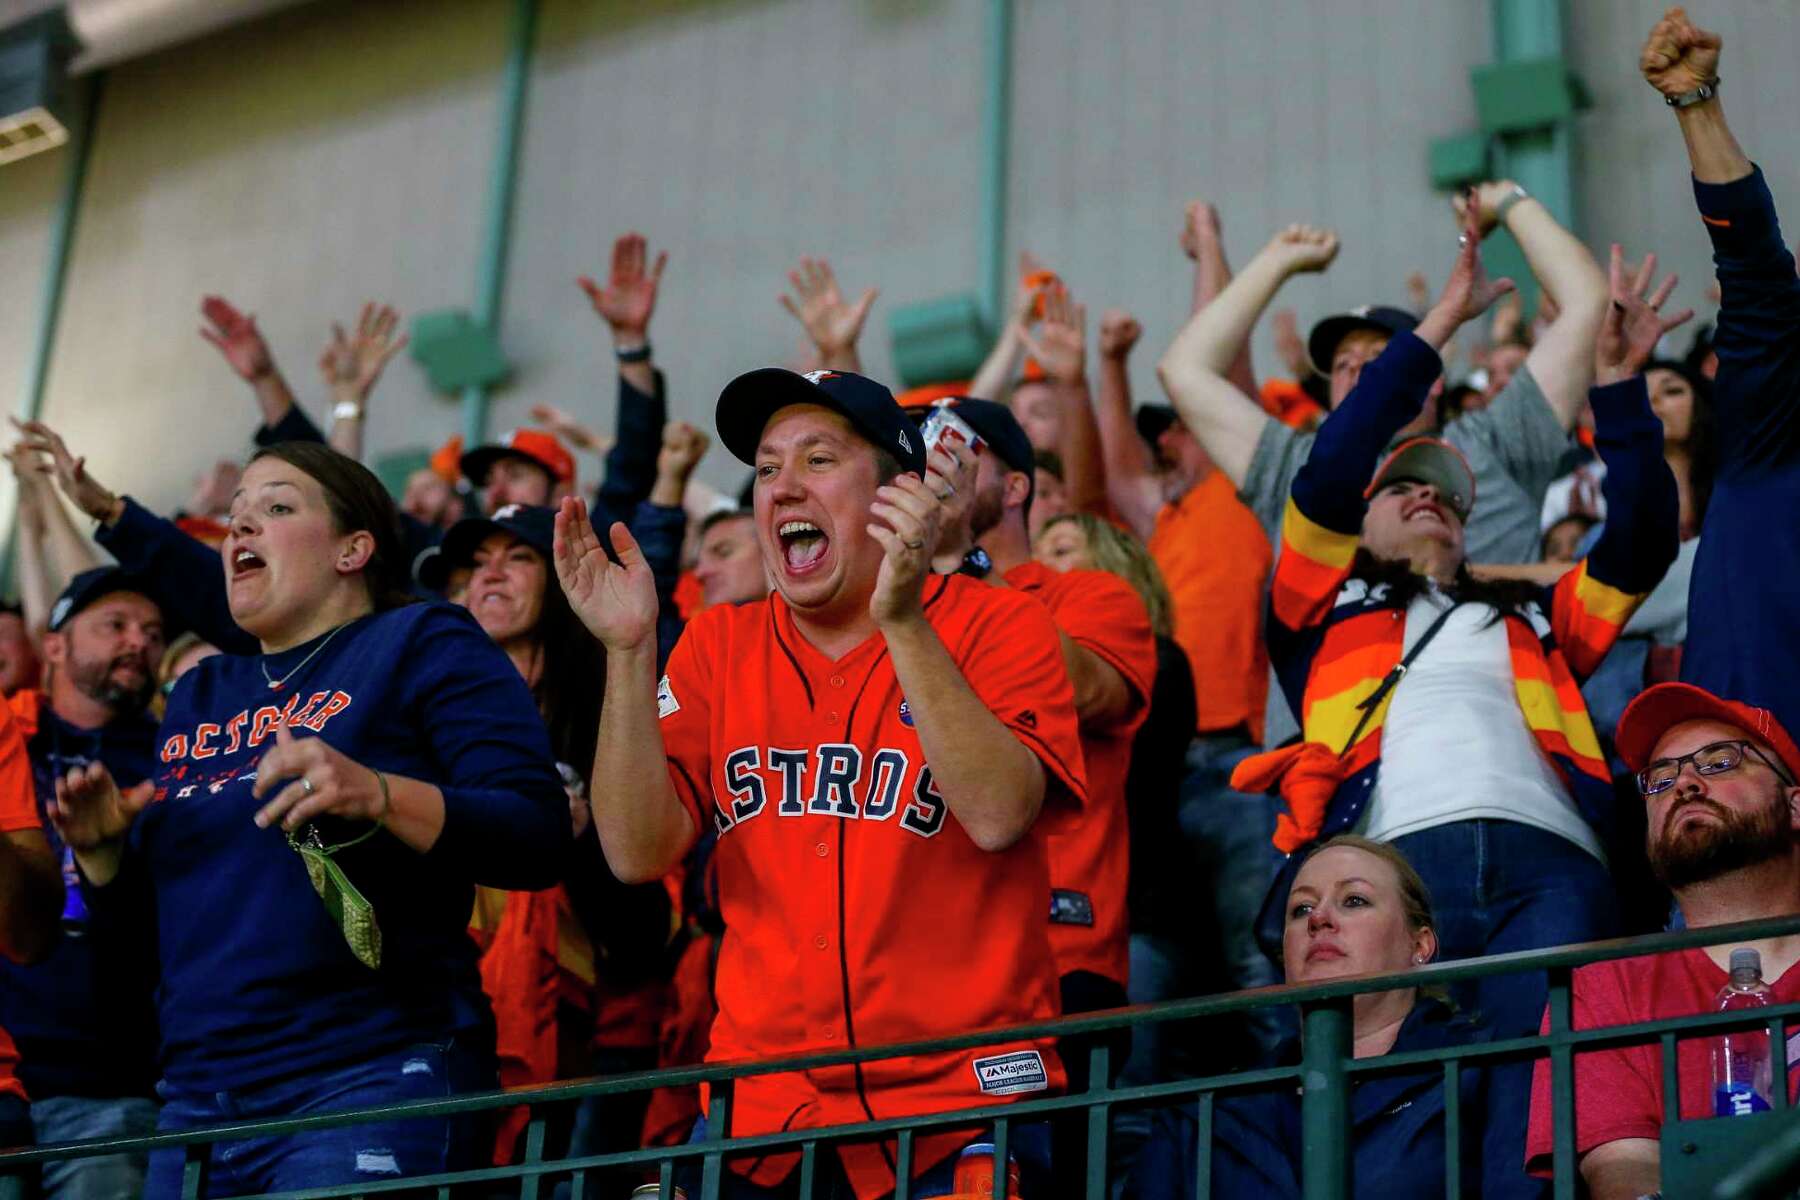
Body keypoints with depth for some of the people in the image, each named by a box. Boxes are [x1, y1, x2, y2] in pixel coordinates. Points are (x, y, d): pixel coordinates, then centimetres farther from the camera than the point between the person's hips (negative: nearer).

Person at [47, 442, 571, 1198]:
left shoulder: (424, 646, 0)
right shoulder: (198, 695, 20)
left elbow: (539, 836, -12)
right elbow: (142, 900, 25)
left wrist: (376, 795, -26)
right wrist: (103, 848, 3)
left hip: (371, 1080, -6)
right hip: (196, 1100, 7)